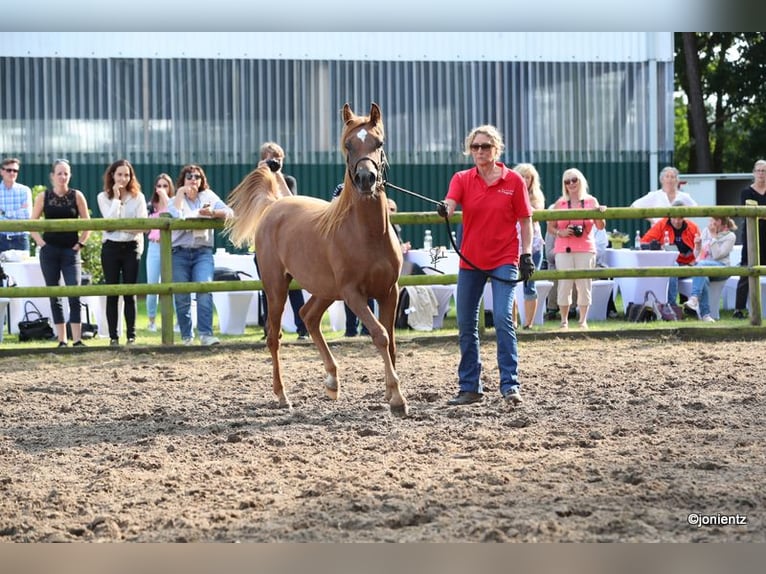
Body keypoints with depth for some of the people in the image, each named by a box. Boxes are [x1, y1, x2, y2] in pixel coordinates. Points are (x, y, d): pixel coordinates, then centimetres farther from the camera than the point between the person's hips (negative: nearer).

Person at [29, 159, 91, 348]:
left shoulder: (77, 196, 0)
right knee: (54, 296, 4)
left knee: (75, 295, -11)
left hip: (70, 251, -1)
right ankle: (61, 340, 9)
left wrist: (80, 243, -4)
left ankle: (77, 339, -13)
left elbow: (87, 223, 4)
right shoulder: (43, 197, 3)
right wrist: (40, 241, -4)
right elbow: (32, 223, 7)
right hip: (49, 251, 2)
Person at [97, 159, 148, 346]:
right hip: (111, 248, 0)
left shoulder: (138, 197, 3)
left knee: (130, 294, 1)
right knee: (112, 294, 0)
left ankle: (131, 335, 5)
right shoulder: (103, 197, 2)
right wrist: (116, 198, -10)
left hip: (131, 248, 0)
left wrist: (119, 226, -16)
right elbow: (110, 220, -11)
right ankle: (113, 336, 2)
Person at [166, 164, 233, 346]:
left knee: (205, 290, -18)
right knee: (181, 297, 0)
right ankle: (186, 336, 12)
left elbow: (228, 212, -1)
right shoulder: (175, 200, 10)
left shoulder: (208, 196, 12)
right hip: (179, 253, 0)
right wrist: (180, 194, -6)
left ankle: (206, 334, -24)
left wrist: (213, 213, -20)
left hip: (203, 251, 0)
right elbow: (176, 218, -13)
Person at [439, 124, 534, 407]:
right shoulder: (462, 179, 2)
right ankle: (469, 387, 16)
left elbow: (525, 221, 2)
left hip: (504, 260, -3)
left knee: (503, 318, -15)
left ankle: (510, 385, -10)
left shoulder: (514, 180, -2)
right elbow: (450, 202, -17)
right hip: (470, 261, 3)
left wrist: (526, 255, -5)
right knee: (465, 324, 6)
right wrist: (444, 209, -40)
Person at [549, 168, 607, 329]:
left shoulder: (591, 201, 7)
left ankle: (583, 320, 4)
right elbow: (550, 227, 10)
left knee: (584, 284, -2)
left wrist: (601, 214, -14)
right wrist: (560, 232, -10)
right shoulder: (559, 204, 7)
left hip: (585, 249, 0)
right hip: (564, 250, 0)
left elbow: (600, 226, 5)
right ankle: (564, 320, 3)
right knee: (564, 284, -5)